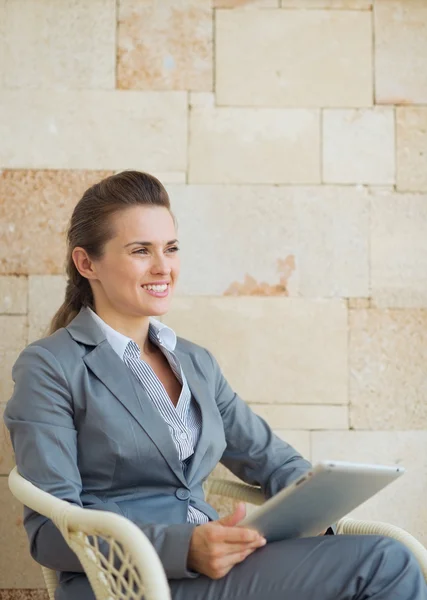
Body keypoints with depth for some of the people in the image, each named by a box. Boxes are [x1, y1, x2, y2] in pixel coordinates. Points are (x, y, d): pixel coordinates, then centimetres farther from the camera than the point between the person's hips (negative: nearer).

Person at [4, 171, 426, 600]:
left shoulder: (196, 362, 19)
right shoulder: (49, 368, -1)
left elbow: (267, 455, 19)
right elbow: (51, 529, -9)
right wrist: (184, 547, -23)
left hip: (211, 566, 6)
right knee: (384, 563, -23)